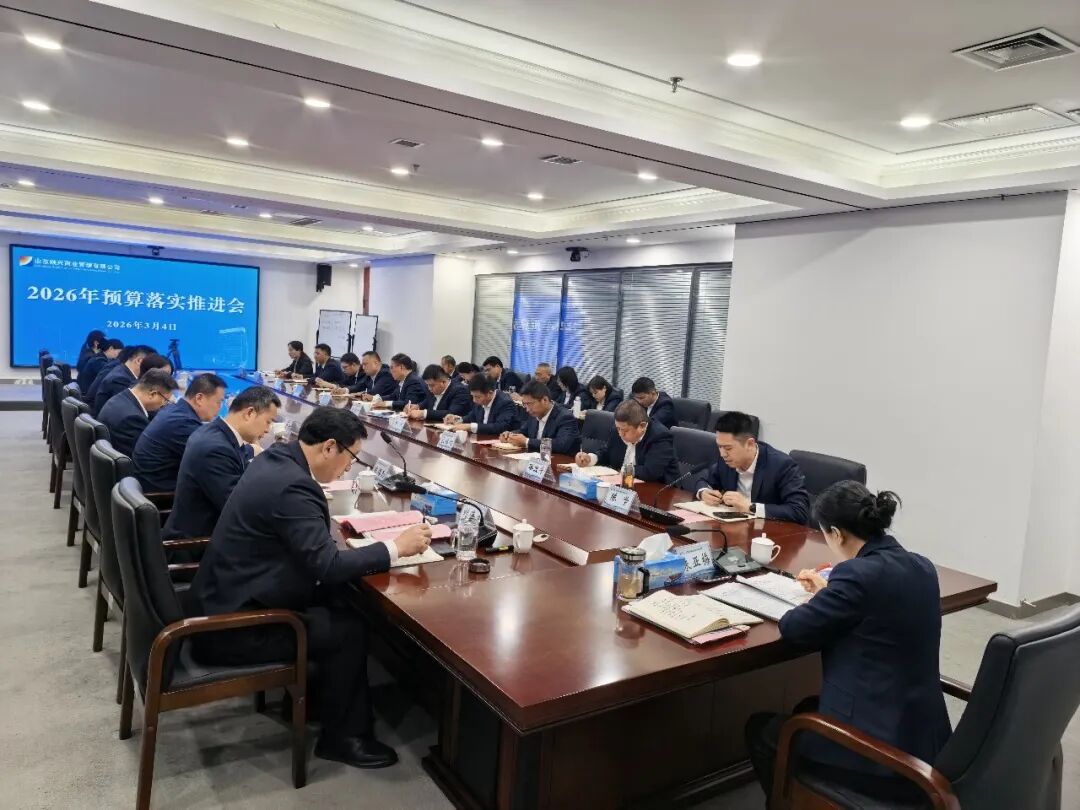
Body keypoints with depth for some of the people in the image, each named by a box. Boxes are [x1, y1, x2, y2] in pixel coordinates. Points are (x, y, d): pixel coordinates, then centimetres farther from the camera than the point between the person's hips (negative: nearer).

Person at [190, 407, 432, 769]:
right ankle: (343, 735, 13)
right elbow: (328, 567, -28)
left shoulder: (277, 457, 2)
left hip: (228, 599, 9)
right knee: (349, 630, -5)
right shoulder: (292, 487, -28)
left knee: (340, 603, 7)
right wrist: (396, 547, -20)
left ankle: (322, 696, 22)